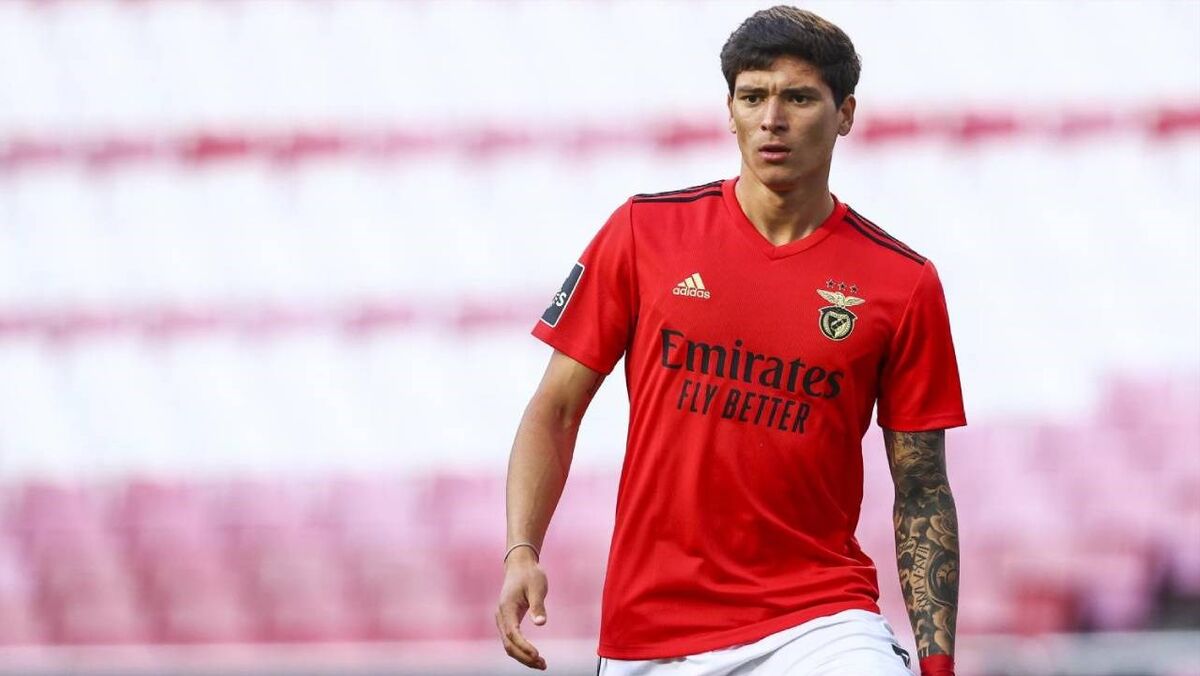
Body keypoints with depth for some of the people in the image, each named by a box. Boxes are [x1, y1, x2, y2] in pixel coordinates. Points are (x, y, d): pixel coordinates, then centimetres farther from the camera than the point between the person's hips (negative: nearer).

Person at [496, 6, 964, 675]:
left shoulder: (903, 284, 1)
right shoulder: (646, 231, 3)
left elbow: (923, 493, 5)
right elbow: (556, 410, 8)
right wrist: (522, 554, -6)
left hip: (818, 615, -1)